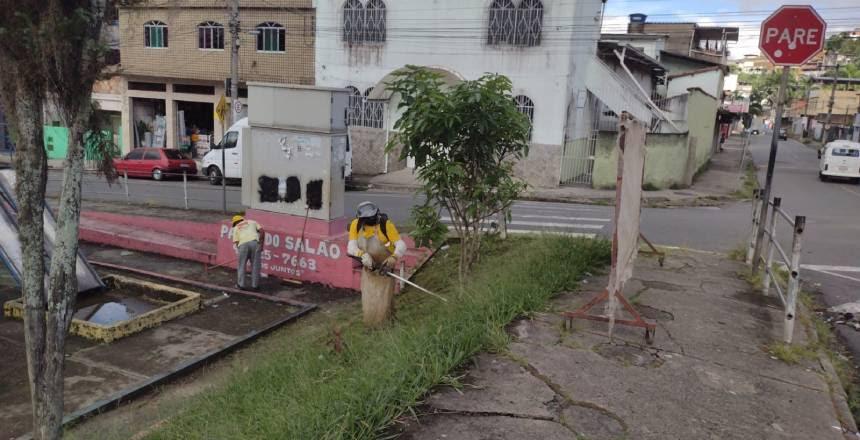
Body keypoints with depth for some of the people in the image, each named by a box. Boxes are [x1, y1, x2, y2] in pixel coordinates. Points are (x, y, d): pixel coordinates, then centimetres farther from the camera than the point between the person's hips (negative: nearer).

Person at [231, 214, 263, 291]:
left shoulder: (236, 228, 25)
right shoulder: (252, 222, 28)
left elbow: (235, 242, 14)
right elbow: (261, 230, 13)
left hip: (243, 244, 0)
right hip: (254, 242, 0)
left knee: (241, 265, 14)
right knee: (255, 265, 6)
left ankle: (241, 285, 16)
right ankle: (254, 285, 8)